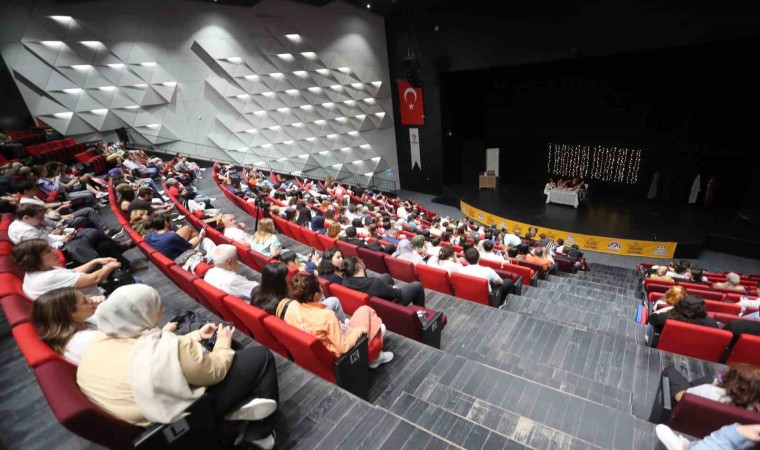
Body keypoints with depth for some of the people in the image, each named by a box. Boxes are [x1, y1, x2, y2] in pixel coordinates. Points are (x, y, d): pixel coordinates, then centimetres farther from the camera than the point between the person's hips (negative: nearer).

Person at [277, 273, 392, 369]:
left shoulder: (290, 306, -18)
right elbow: (343, 347, -27)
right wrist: (358, 330, -12)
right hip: (334, 354, -6)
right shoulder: (327, 316, -36)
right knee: (366, 310, 3)